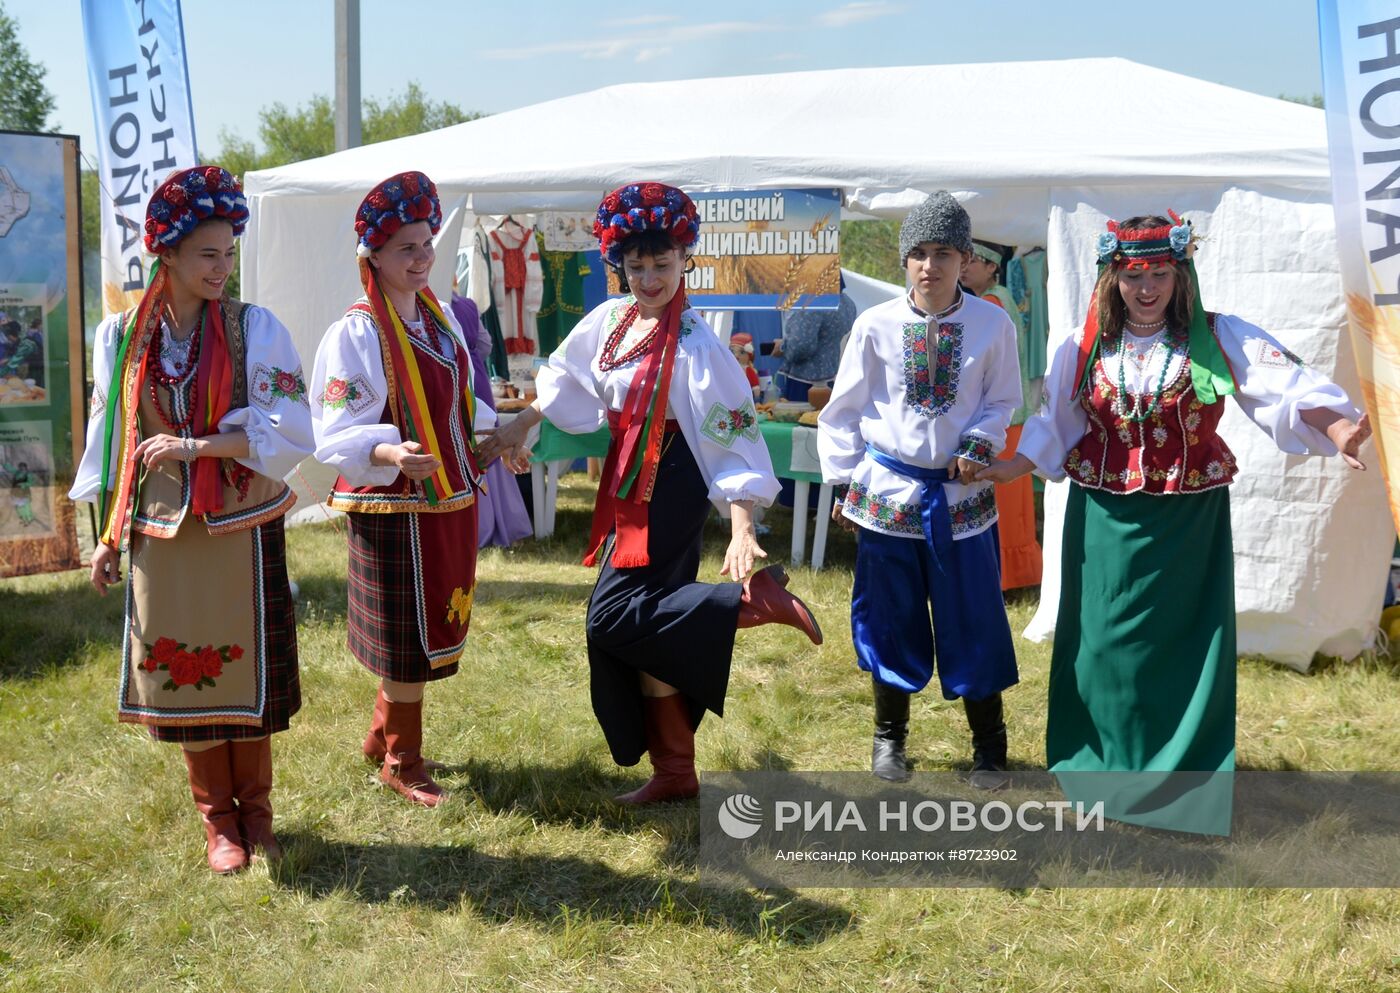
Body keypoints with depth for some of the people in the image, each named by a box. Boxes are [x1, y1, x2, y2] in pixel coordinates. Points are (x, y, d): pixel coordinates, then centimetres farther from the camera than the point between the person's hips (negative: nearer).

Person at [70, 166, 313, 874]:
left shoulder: (254, 328, -4)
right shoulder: (121, 336, 3)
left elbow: (287, 429, -12)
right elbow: (109, 440, 9)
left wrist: (194, 447, -19)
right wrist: (109, 536, 9)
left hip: (241, 529, -2)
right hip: (161, 535, 2)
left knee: (244, 669, 5)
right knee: (182, 673, 6)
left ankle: (254, 810, 24)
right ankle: (217, 818, 22)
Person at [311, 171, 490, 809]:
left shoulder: (438, 318, 9)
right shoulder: (355, 332, -15)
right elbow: (335, 437, -18)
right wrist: (389, 454, -35)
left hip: (449, 500, 8)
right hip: (394, 508, -8)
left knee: (429, 631, 16)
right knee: (406, 637, 2)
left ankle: (383, 736, 35)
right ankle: (401, 762, 19)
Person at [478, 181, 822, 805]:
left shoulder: (694, 346, -17)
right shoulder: (611, 321, 4)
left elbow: (730, 436, -21)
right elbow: (566, 379, 22)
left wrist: (742, 528, -29)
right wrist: (519, 426, 26)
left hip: (668, 491, -7)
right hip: (628, 486, 7)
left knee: (613, 617, -15)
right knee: (647, 624, 10)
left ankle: (755, 599, -10)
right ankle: (674, 772, 20)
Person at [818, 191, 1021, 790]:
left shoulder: (992, 324, -4)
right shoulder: (875, 326, -3)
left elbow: (1002, 402, 7)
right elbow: (844, 409, 5)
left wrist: (978, 447, -10)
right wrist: (843, 481, 3)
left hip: (962, 493, 0)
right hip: (887, 488, 1)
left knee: (974, 620, 3)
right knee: (891, 617, 9)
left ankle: (989, 746, 19)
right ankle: (889, 737, 27)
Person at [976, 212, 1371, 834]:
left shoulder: (1219, 339, -4)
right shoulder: (1084, 349, 3)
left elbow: (1289, 387, -16)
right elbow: (1055, 426, 13)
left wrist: (1335, 427, -33)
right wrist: (1012, 468, 2)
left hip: (1190, 521, -1)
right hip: (1105, 521, 2)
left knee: (1189, 645, 4)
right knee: (1106, 643, 7)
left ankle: (1187, 784, 18)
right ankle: (1102, 768, 24)